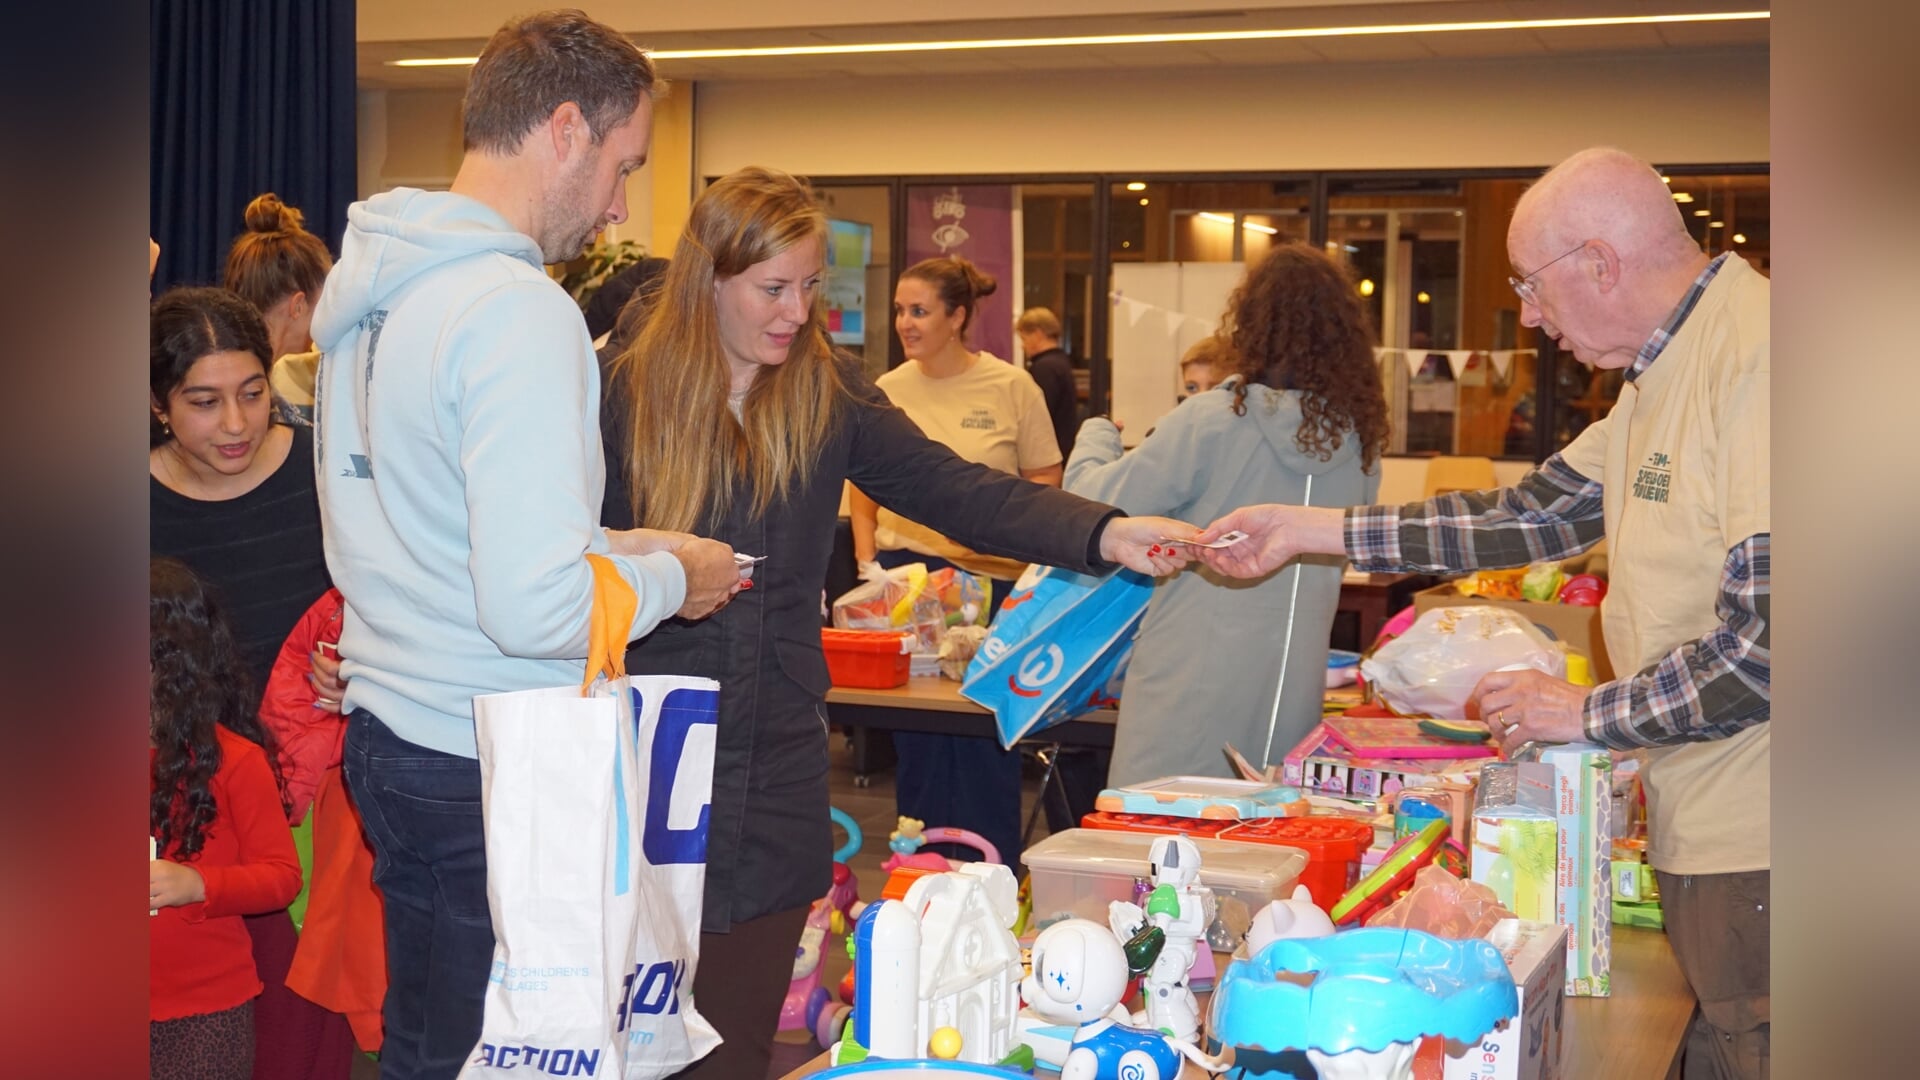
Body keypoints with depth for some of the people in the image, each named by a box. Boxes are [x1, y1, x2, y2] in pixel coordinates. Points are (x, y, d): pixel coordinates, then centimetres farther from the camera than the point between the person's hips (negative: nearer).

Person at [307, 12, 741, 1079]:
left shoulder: (371, 283, 8)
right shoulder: (520, 312, -21)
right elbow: (535, 611, -26)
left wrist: (604, 546, 13)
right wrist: (671, 577, -8)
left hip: (387, 735, 9)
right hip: (490, 774, -9)